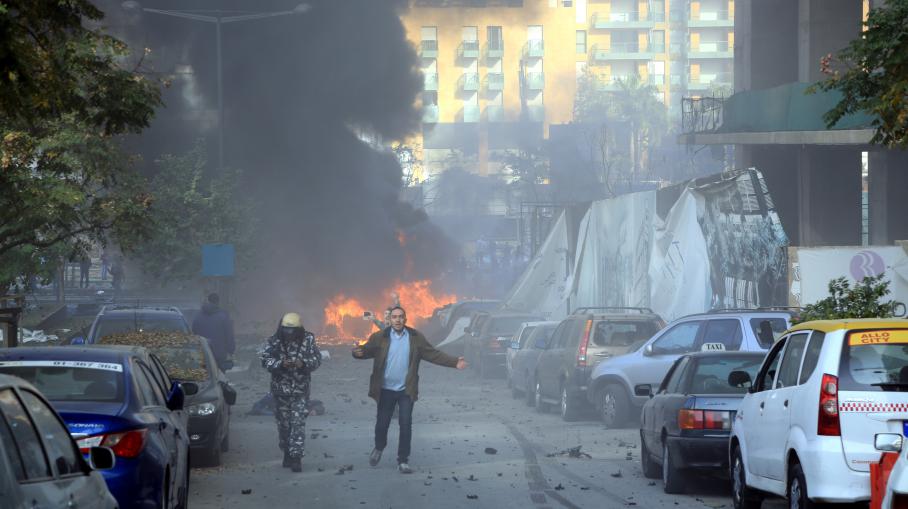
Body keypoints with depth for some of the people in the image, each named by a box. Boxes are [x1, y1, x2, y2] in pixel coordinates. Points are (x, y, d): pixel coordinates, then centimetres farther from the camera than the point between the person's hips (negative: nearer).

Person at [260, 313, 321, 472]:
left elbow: (317, 359, -3)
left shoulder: (308, 340, -4)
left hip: (300, 390, -1)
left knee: (298, 423, -8)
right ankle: (287, 453, 26)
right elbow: (265, 360, -11)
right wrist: (280, 364, -28)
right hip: (280, 389, 1)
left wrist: (303, 363, -23)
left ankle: (296, 458, -9)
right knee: (283, 423, 9)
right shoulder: (274, 341, -5)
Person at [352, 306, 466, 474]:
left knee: (406, 425, -1)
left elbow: (433, 354, -2)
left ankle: (403, 461, 9)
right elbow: (367, 349, -17)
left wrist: (454, 362, -11)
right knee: (382, 423, 10)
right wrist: (358, 352, -41)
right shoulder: (380, 337, -6)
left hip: (406, 390, 0)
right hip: (386, 390, 0)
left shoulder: (416, 337, -2)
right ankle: (379, 448, 39)